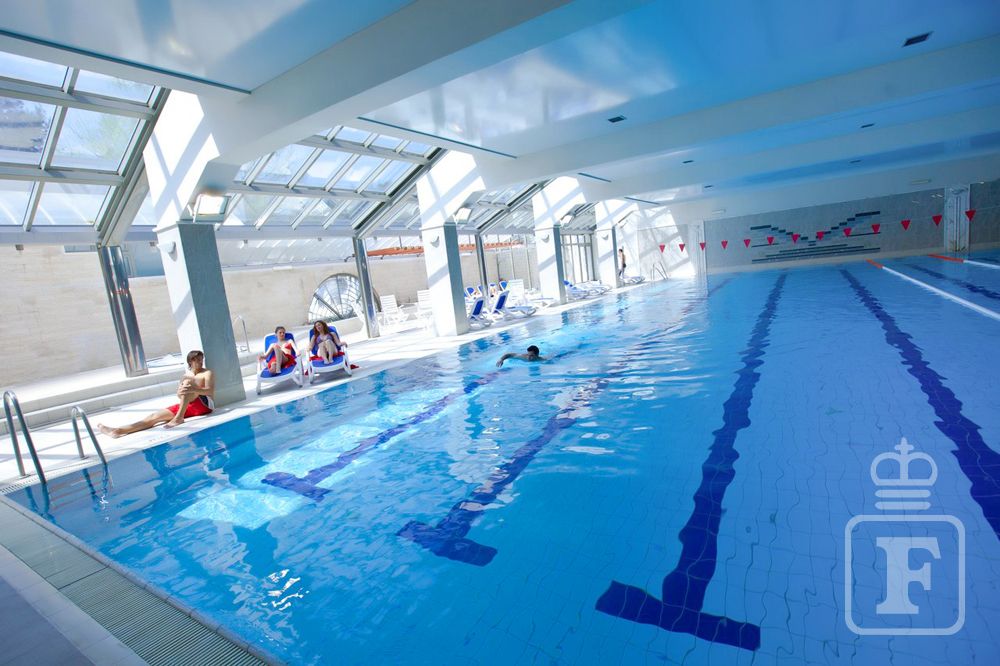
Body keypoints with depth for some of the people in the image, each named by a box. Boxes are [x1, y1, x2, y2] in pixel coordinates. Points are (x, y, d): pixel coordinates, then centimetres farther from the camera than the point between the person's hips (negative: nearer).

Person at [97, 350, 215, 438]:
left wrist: (194, 389, -33)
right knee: (155, 416, -8)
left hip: (205, 404, -6)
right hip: (188, 406, 6)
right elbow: (179, 394, 12)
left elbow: (210, 391, -14)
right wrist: (181, 392, -15)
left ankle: (179, 418, -35)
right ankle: (118, 431, -14)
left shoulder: (207, 373, 4)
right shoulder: (186, 375, 22)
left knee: (187, 381, -30)